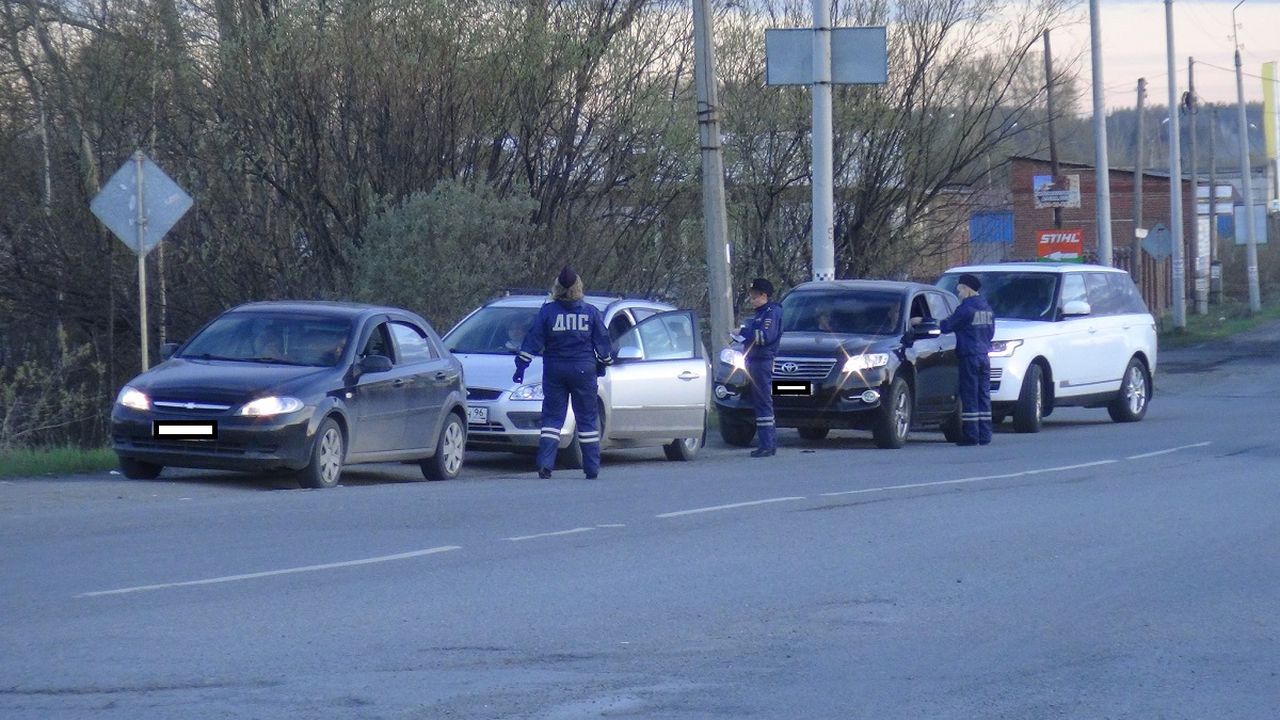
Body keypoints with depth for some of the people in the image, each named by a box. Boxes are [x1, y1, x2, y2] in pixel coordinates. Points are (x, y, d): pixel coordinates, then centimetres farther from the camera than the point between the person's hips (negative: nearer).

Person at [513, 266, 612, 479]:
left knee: (552, 417, 5)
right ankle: (592, 468, 7)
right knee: (587, 418, 7)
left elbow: (532, 341, -3)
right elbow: (602, 342, 8)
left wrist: (521, 365, 2)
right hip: (583, 371, 0)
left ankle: (545, 464, -8)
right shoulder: (591, 312, 0)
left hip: (554, 370, 0)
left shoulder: (548, 311, -3)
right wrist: (603, 364, 23)